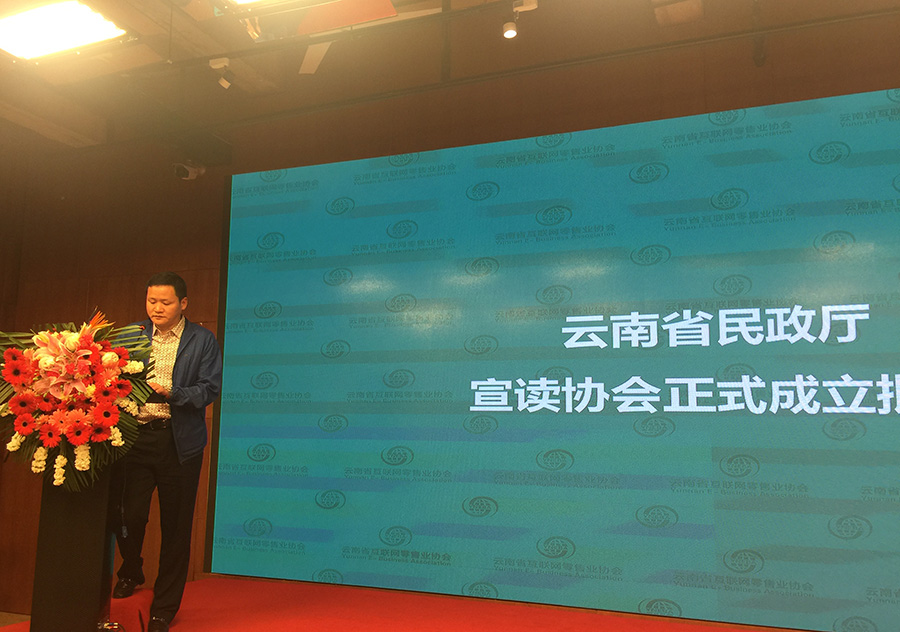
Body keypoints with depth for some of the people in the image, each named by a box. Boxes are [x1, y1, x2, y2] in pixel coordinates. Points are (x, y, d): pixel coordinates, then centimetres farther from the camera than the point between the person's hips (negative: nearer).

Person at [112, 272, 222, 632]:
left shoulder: (202, 340, 2)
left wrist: (170, 392, -21)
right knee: (129, 514, -3)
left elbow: (209, 389, -5)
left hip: (179, 441, -1)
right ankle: (131, 572, 33)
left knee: (175, 525, 4)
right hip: (135, 436, 2)